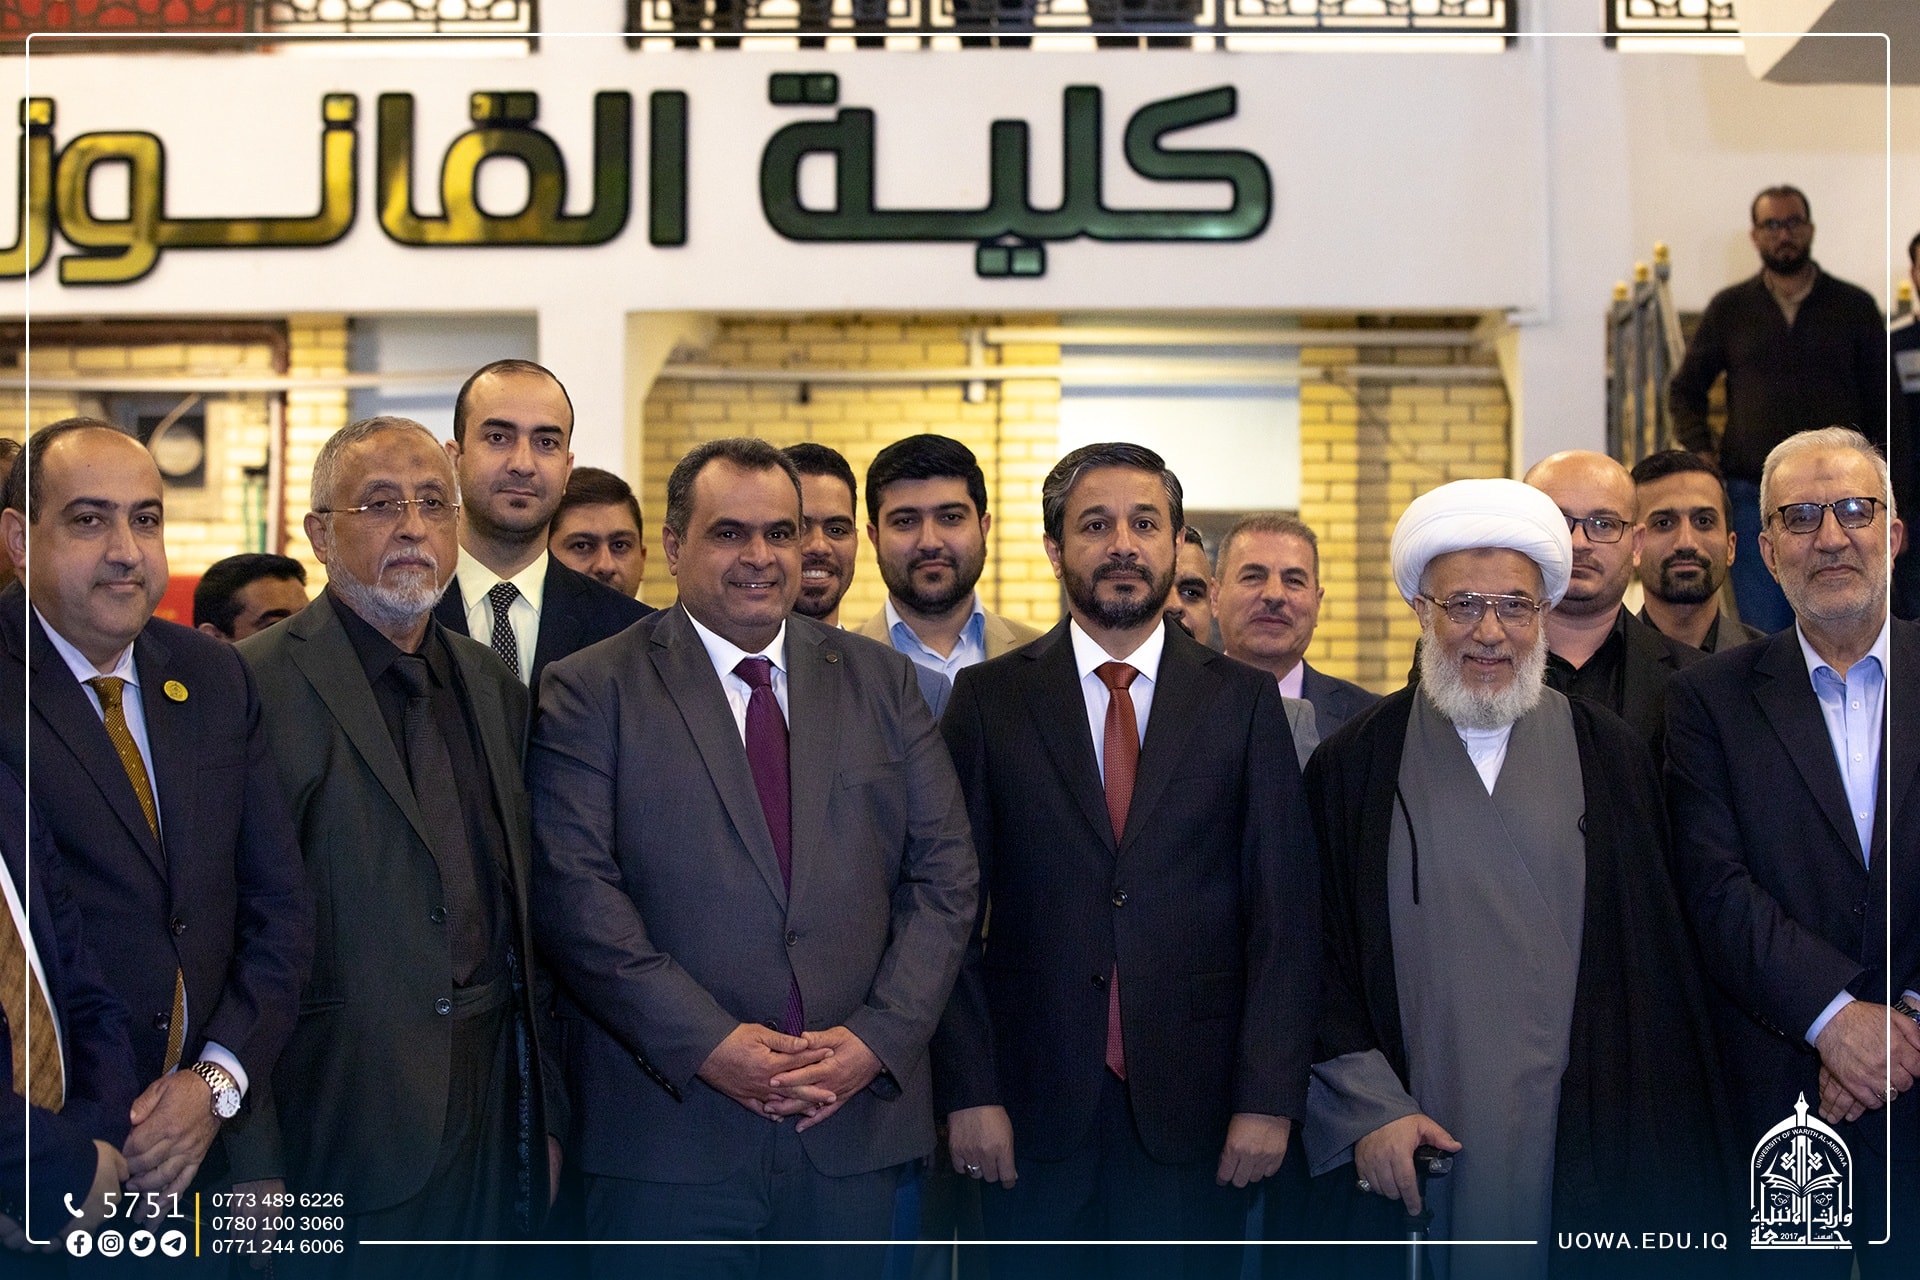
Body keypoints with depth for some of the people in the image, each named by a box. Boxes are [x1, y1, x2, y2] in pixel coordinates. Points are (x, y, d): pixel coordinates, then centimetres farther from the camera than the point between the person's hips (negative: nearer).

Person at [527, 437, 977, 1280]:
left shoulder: (881, 682, 10)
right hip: (669, 1134, -3)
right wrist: (707, 1043, -16)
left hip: (856, 1123, 3)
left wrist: (878, 1037, -7)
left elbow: (945, 872, 6)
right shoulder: (591, 691, 1)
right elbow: (574, 892, -8)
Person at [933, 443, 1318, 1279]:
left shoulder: (1243, 701, 4)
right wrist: (968, 1090, -6)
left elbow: (1285, 915, 1)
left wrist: (1269, 1098, -6)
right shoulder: (988, 700, 4)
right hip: (1034, 1107, 0)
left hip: (1195, 1108, 0)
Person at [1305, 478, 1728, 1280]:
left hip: (1587, 1144, 1)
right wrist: (1368, 1109, -8)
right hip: (1407, 1149, -1)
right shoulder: (1350, 767, 4)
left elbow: (1663, 966, 7)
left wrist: (1675, 1147, 3)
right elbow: (1317, 962, 2)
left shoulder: (1613, 759, 7)